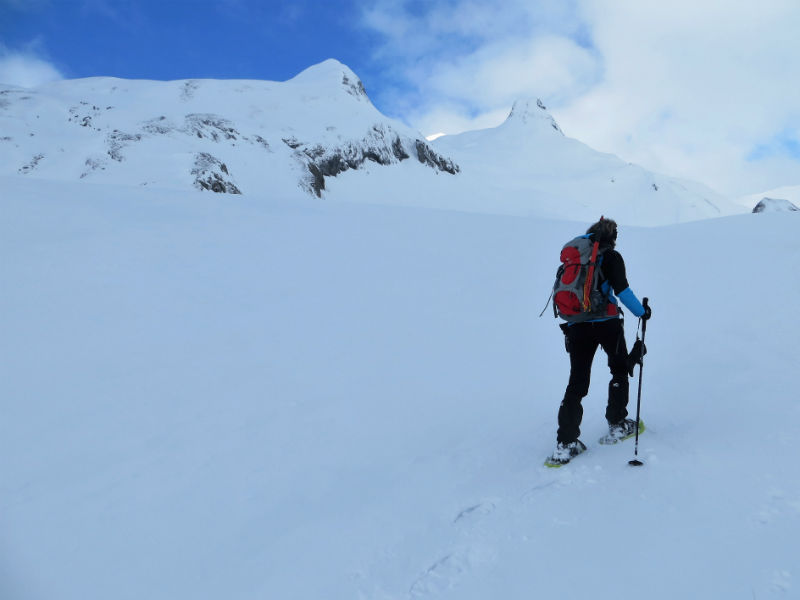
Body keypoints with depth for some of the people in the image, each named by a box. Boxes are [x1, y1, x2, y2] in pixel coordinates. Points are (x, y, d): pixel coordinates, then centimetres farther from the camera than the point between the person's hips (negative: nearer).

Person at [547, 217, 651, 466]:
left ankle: (565, 443, -3)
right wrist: (642, 311, 5)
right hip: (606, 323, -4)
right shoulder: (610, 256, -1)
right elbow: (622, 290, -10)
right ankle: (617, 425, 22)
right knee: (620, 370, 20)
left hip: (576, 326, 4)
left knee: (577, 383, 4)